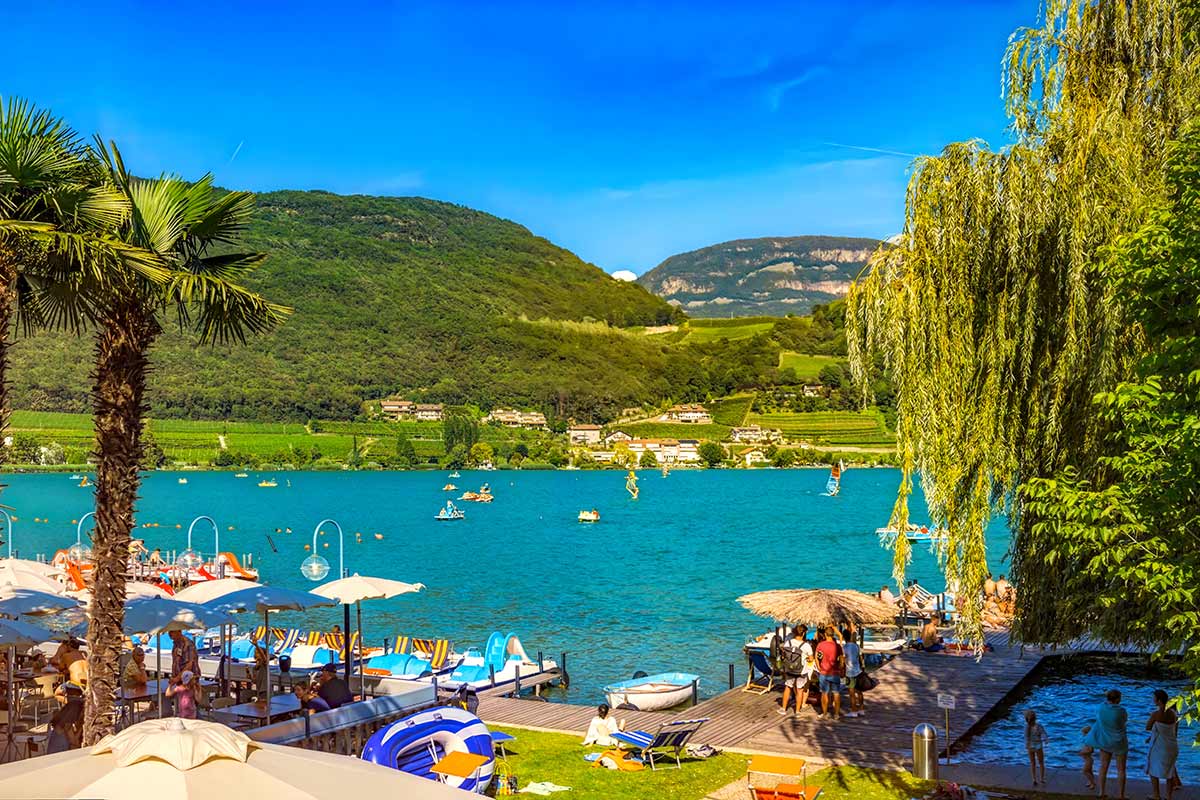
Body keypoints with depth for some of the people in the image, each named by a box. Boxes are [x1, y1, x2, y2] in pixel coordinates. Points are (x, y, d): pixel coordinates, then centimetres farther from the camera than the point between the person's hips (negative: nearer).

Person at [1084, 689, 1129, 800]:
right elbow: (1125, 720, -1)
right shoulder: (1121, 711, -22)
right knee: (1121, 769, 8)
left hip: (1104, 741, 4)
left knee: (1104, 767, 15)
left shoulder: (1101, 708, -10)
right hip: (1119, 742, -4)